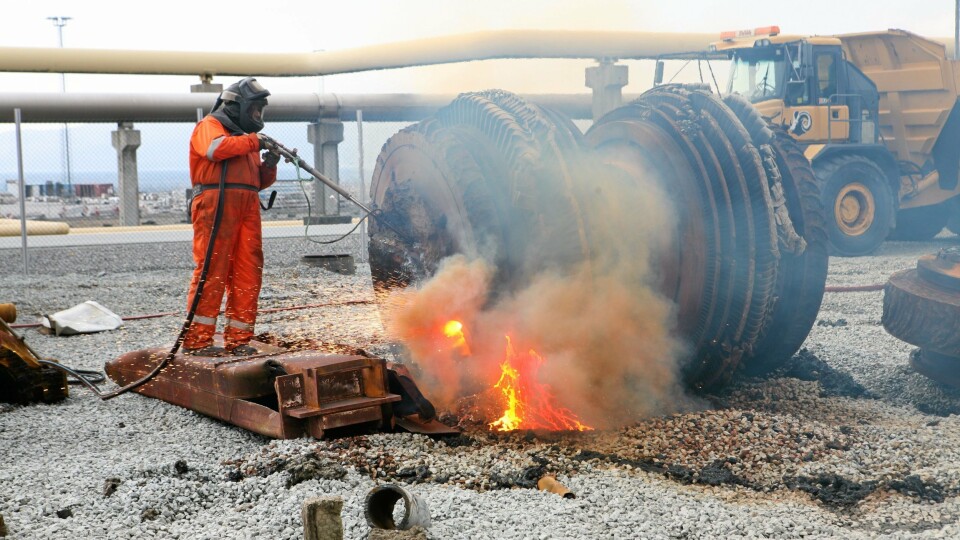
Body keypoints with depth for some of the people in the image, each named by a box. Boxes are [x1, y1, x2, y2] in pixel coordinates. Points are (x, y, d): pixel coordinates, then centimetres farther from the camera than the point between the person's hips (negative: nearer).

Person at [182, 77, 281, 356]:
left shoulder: (245, 138, 28)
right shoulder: (209, 125, 5)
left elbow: (258, 182, 26)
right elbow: (215, 148, -19)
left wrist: (269, 166, 5)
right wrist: (253, 141, -10)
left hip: (247, 209, 8)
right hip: (216, 203, -8)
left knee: (248, 274, 2)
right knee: (212, 271, -11)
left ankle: (238, 339, 6)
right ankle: (197, 339, -9)